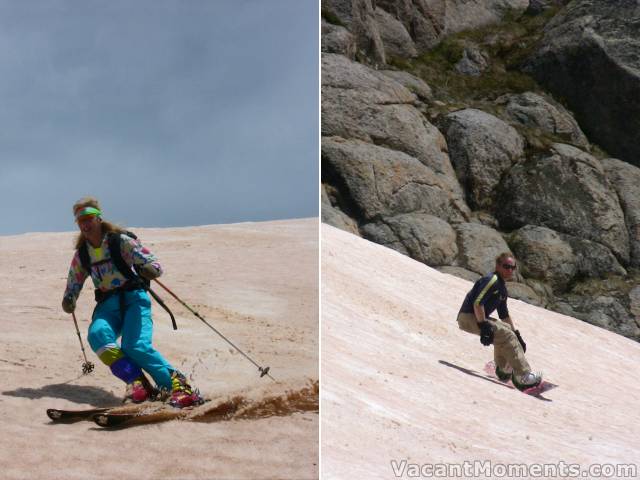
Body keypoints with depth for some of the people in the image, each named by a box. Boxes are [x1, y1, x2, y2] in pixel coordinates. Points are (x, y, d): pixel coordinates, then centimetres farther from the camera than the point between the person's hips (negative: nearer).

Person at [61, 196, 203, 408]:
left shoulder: (121, 241, 0)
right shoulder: (81, 255, 14)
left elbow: (156, 268, -5)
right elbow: (73, 287, 25)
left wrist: (143, 269, -29)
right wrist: (68, 302, 1)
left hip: (133, 297, -4)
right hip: (107, 304, 4)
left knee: (136, 346, -30)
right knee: (97, 334, -32)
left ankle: (177, 385, -29)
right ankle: (137, 383, -37)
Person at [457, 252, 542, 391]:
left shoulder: (502, 288, 18)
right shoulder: (491, 280, -13)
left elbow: (504, 314, 27)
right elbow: (477, 303, -24)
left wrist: (515, 333, 23)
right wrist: (483, 326, -27)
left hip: (479, 318, 11)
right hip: (468, 317, -11)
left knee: (507, 331, 24)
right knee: (507, 335, -19)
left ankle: (503, 369, 33)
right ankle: (524, 377, -21)